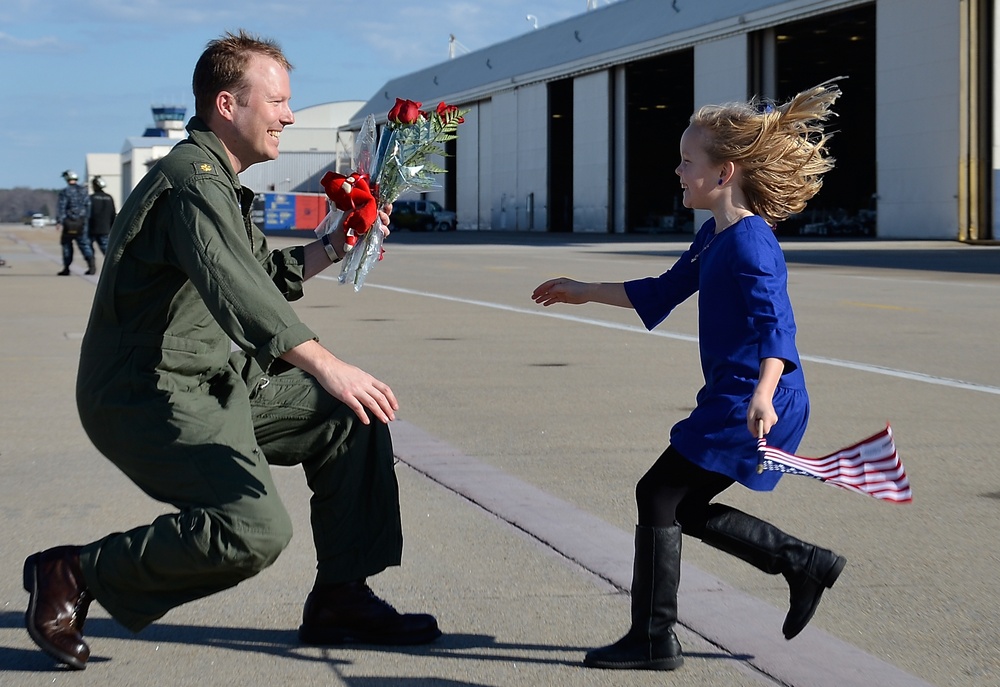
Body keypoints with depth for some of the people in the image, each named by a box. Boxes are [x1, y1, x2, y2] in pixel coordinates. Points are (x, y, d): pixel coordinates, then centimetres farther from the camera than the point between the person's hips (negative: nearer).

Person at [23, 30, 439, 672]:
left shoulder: (220, 184, 19)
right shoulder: (192, 178, -17)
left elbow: (266, 273, 30)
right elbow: (234, 285, -35)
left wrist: (335, 247, 14)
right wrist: (327, 366, -45)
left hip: (215, 387, 11)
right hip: (150, 398, -11)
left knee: (350, 418, 9)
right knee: (255, 528, -27)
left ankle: (341, 600, 13)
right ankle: (75, 574, -10)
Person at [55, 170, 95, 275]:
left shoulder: (65, 192, -6)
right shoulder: (84, 190, 7)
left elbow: (61, 207, -12)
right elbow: (88, 206, 8)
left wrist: (59, 222, -14)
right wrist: (87, 219, 15)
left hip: (69, 223, -3)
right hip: (82, 222, 3)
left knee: (67, 244, 9)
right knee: (84, 244, 2)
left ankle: (66, 268, 10)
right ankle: (91, 263, -18)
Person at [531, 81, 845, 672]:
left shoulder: (750, 243, -17)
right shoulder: (713, 236, 14)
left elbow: (775, 325, -28)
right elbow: (662, 293, 27)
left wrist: (763, 396, -43)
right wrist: (586, 293, 29)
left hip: (748, 405, -10)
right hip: (730, 400, 10)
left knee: (660, 494, -5)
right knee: (687, 507, 14)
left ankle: (654, 639, 3)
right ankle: (806, 564, 21)